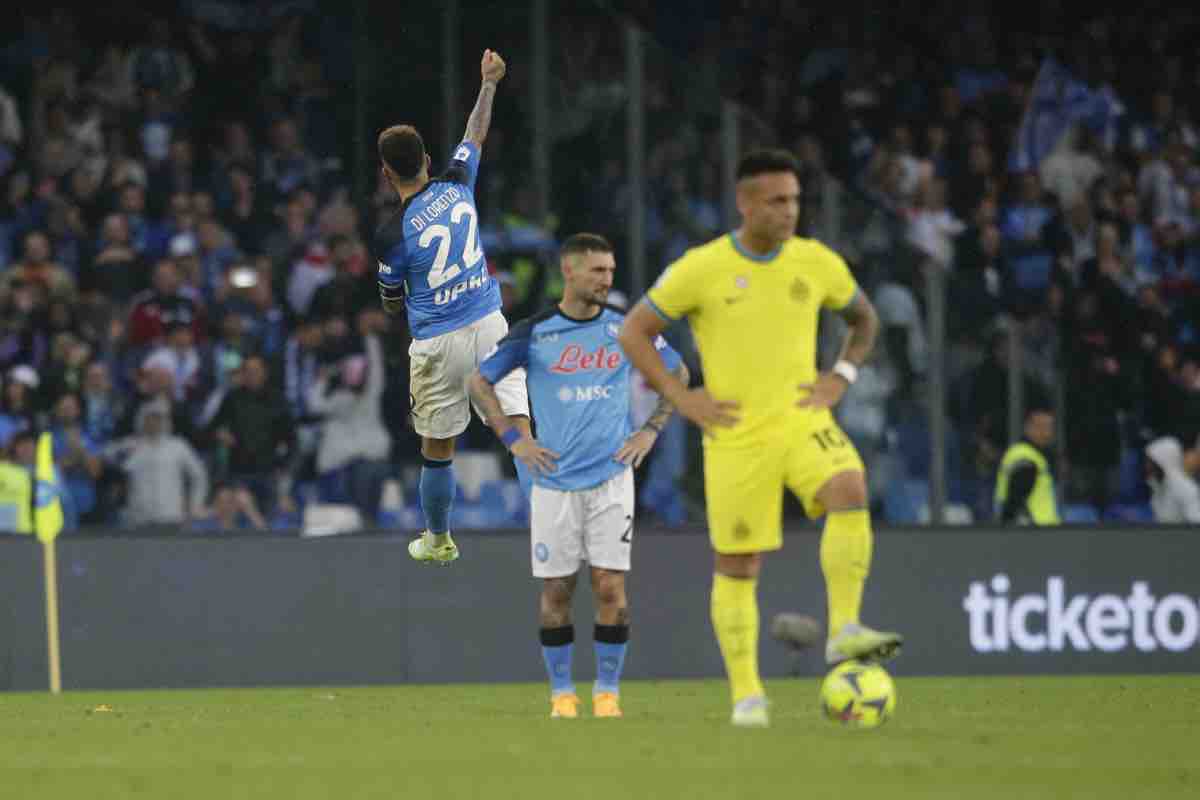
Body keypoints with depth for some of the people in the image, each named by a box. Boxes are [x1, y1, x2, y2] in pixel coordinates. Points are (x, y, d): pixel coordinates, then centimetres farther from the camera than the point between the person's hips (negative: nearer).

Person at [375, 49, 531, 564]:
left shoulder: (392, 236, -14)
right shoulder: (457, 187, -4)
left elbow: (393, 306, 2)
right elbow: (476, 135, 16)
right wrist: (489, 83, 31)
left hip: (438, 345, -3)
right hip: (490, 327, 3)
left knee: (437, 449, 13)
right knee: (518, 430, -4)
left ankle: (438, 540, 28)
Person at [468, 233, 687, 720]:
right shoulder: (533, 333, -2)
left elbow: (677, 372, 16)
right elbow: (479, 382, 7)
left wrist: (652, 430, 7)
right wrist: (513, 439, 0)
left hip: (611, 476, 0)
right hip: (554, 482, 0)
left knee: (610, 587, -6)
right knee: (556, 591, 2)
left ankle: (607, 691, 3)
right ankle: (561, 693, 13)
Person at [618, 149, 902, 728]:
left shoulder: (817, 263, 3)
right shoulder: (701, 269, -6)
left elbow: (864, 320, 21)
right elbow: (633, 333, 1)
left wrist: (841, 377, 5)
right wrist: (680, 397, -7)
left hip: (800, 420, 2)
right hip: (735, 437, -2)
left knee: (850, 490, -28)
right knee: (737, 566, 2)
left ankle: (844, 632, -25)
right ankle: (746, 696, 13)